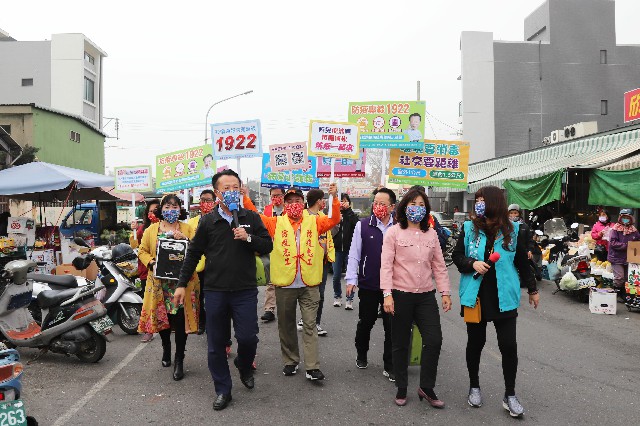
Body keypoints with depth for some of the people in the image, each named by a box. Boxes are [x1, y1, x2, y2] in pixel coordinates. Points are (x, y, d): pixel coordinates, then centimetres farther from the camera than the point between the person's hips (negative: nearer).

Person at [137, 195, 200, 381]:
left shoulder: (188, 229, 6)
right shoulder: (151, 230, 10)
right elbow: (142, 251, 9)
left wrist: (186, 240, -18)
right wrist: (151, 263, -8)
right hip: (159, 281, 2)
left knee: (180, 319, -5)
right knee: (161, 317, 10)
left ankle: (179, 360, 7)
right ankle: (166, 348, 38)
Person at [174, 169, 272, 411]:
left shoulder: (251, 219, 3)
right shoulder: (207, 221, 3)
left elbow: (267, 246, 3)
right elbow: (193, 254, 8)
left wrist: (248, 238, -15)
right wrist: (182, 284, 6)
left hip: (245, 291, 0)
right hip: (214, 291, 1)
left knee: (248, 337, -3)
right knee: (216, 344, 7)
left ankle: (244, 366, 31)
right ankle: (222, 391, 23)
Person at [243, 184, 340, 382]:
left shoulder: (314, 222, 5)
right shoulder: (276, 223, 4)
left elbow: (334, 220, -5)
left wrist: (335, 198, -17)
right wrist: (244, 197, -10)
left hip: (309, 284, -1)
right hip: (284, 284, 1)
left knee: (310, 325, 1)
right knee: (286, 325, 13)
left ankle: (312, 367, 5)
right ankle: (290, 362, 29)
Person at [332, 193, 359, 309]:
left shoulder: (352, 215, 3)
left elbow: (356, 225, -19)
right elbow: (330, 232, 6)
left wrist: (347, 210, -17)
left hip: (350, 250, -1)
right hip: (337, 250, 2)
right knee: (336, 276, 6)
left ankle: (349, 299, 11)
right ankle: (337, 297, 25)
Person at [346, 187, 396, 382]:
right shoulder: (363, 225, -3)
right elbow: (354, 254, 0)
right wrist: (351, 280, -5)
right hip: (368, 284, 0)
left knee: (391, 325, 6)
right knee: (366, 322, 15)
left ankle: (389, 366, 19)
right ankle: (361, 355, 39)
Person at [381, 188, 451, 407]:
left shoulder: (431, 233, 9)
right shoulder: (394, 232, -3)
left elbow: (439, 265, 11)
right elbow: (386, 264, -8)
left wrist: (445, 292, 6)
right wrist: (387, 294, -15)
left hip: (426, 295, 4)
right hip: (401, 295, -3)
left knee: (434, 340, -2)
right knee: (401, 344, 8)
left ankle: (426, 387, 16)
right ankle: (401, 388, 24)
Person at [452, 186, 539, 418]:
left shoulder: (514, 230, -2)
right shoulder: (469, 228, -2)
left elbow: (522, 262, 7)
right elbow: (457, 255, 3)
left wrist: (532, 289, 14)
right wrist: (472, 263, -17)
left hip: (504, 297, 0)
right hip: (475, 296, 1)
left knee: (508, 345, 0)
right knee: (475, 342, 12)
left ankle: (510, 395, 19)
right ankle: (474, 386, 33)